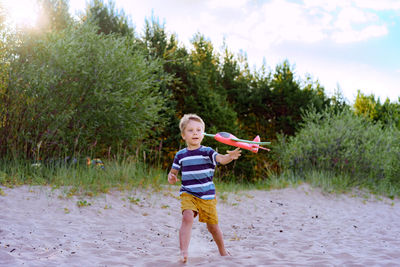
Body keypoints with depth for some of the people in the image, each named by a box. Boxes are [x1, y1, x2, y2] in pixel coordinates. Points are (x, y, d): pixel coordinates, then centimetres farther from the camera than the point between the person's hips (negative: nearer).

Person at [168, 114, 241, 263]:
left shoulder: (207, 152, -5)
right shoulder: (180, 155, 3)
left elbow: (221, 159, -23)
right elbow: (173, 171, 15)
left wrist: (230, 157, -45)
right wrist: (171, 178, -8)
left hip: (207, 195, -1)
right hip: (188, 194, 1)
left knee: (212, 226, 10)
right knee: (187, 217, -26)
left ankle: (223, 252, 34)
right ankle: (183, 252, -30)